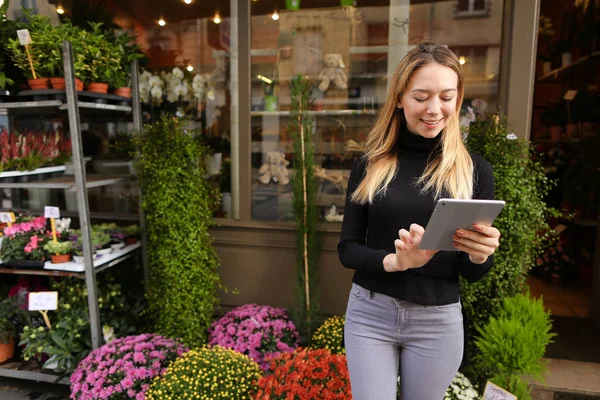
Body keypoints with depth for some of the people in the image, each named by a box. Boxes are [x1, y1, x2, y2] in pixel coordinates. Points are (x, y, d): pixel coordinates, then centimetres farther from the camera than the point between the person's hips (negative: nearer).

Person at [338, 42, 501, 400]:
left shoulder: (475, 170, -4)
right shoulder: (371, 166, -3)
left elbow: (474, 274, 1)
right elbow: (348, 249, -4)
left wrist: (480, 255, -22)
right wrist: (394, 261, -23)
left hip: (439, 320, 1)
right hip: (369, 313, 0)